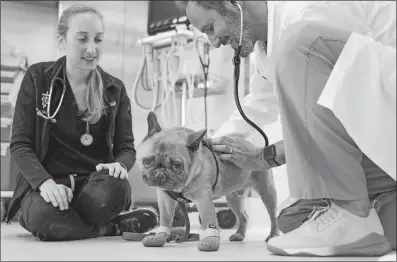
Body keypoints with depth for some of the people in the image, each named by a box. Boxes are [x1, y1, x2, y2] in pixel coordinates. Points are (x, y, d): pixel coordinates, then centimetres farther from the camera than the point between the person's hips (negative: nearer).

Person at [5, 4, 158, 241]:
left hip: (95, 182, 1)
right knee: (43, 216, -37)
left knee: (114, 188, -36)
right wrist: (45, 181, -23)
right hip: (46, 180, 0)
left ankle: (66, 221, -7)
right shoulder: (37, 78, 1)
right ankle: (116, 226, -13)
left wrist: (120, 165, -21)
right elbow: (20, 144, -2)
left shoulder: (115, 89, 7)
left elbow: (127, 147, 6)